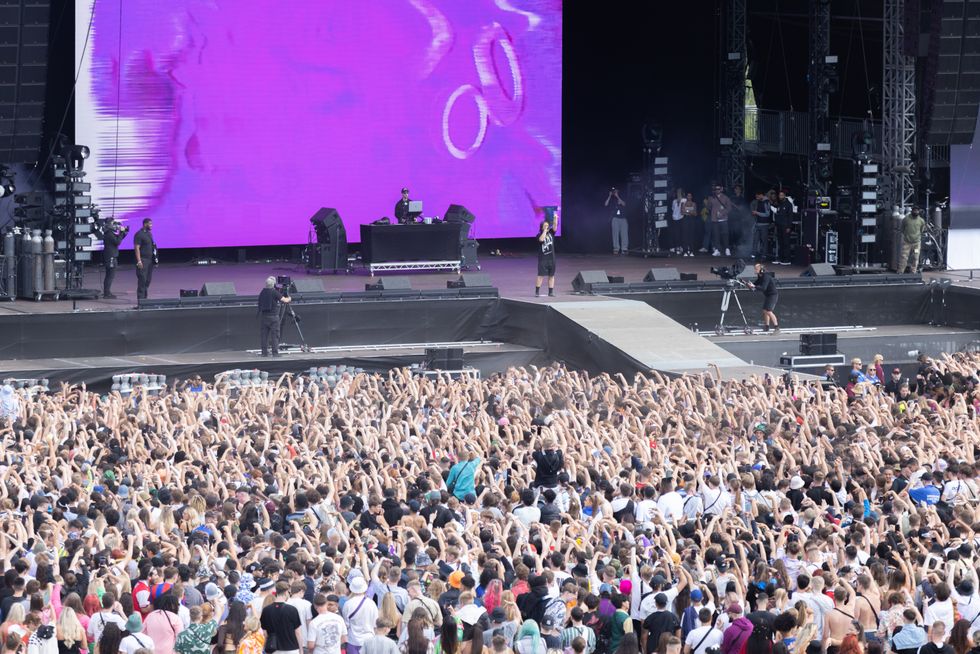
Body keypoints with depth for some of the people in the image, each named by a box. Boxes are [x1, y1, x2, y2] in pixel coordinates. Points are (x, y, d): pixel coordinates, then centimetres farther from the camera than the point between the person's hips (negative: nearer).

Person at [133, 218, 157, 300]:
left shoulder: (149, 233, 16)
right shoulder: (139, 234, -10)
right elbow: (137, 248, -15)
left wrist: (154, 259, 18)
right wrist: (139, 261, -21)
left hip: (150, 260, 8)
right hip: (143, 260, -8)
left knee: (148, 280, 9)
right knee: (142, 280, -9)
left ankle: (144, 297, 15)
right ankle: (140, 298, -7)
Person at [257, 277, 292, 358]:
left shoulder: (262, 292, 8)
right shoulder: (274, 292, -11)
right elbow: (285, 300, -11)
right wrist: (289, 299, 9)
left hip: (264, 315, 5)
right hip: (273, 316, -5)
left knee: (264, 334, 8)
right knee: (275, 335, -2)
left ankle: (264, 352, 7)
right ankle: (275, 352, -5)